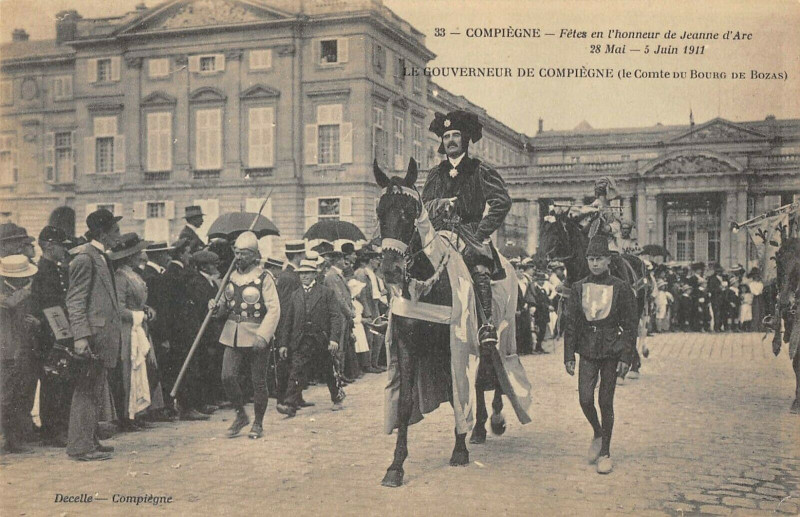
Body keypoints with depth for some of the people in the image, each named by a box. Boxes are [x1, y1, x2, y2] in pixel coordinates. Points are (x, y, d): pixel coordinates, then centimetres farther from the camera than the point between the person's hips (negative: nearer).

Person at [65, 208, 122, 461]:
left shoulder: (102, 257, 17)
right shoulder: (84, 258, -12)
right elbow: (75, 300, -17)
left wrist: (116, 332, 22)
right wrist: (80, 336, -23)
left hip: (105, 334, 10)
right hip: (93, 334, -10)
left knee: (95, 390, 14)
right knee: (87, 391, -6)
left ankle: (90, 440, 22)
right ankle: (80, 446, -1)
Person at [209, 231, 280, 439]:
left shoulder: (264, 278, -8)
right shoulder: (231, 277, 10)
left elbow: (273, 309, -13)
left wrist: (263, 336, -23)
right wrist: (218, 307, -1)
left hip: (257, 337, -5)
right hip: (233, 336, 5)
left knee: (258, 382, 4)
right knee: (228, 377, -5)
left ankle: (258, 423, 19)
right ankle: (241, 415, 17)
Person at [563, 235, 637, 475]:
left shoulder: (621, 288, -2)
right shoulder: (579, 288, 4)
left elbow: (630, 325, 0)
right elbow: (570, 323, 7)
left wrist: (626, 357, -6)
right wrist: (569, 355, 3)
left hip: (611, 351, -2)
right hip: (587, 351, 2)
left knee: (606, 402, 1)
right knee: (585, 399, -7)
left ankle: (605, 452, 15)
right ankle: (597, 434, 23)